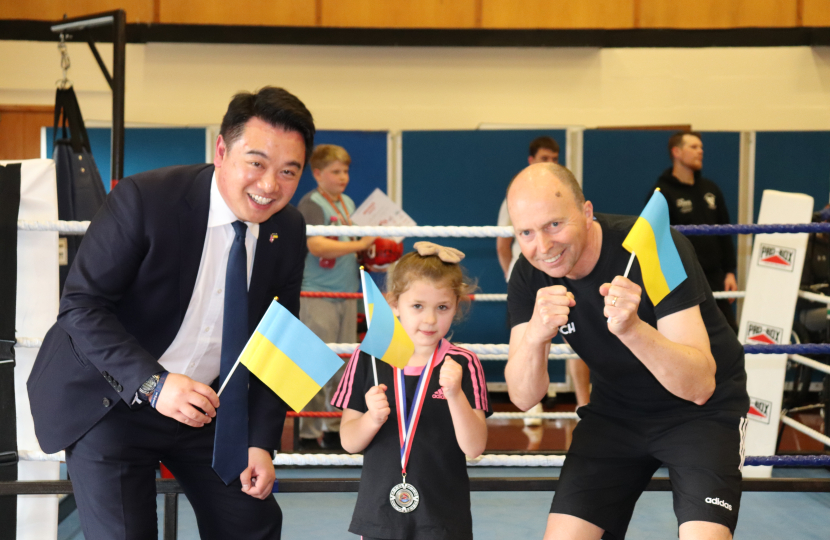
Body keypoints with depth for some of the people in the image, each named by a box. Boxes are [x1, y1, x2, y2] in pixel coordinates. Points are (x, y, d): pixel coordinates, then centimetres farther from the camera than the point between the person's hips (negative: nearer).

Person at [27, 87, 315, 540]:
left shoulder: (288, 232, -5)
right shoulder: (144, 198, -22)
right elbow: (81, 305, -21)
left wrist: (262, 441, -5)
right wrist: (152, 384, -31)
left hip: (204, 402, 5)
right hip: (110, 400, -5)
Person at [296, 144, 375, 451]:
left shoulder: (348, 203, 16)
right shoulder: (311, 203, -8)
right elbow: (316, 246, -22)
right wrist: (359, 245, -23)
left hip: (347, 293, 8)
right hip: (317, 295, -8)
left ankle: (334, 430, 16)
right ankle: (309, 433, -4)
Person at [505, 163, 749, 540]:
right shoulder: (530, 276, -13)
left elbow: (699, 386, -33)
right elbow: (523, 398, -16)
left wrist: (632, 328, -50)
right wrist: (535, 335, -36)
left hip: (704, 411, -4)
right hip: (616, 409, 4)